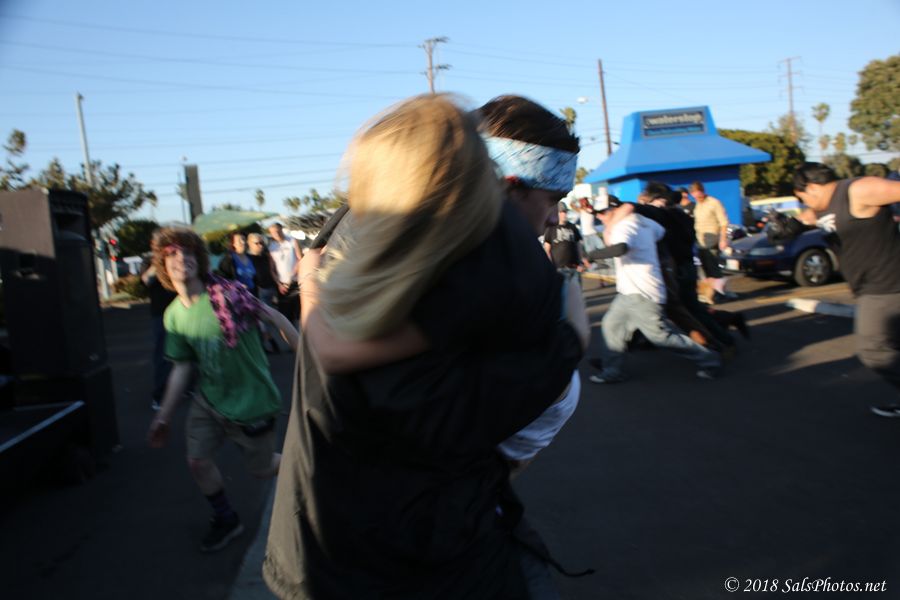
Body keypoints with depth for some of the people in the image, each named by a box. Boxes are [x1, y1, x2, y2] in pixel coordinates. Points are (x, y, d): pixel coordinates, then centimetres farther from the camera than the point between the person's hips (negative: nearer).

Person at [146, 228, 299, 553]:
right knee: (197, 461, 3)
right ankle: (225, 520, 29)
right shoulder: (174, 315, -3)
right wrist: (163, 417, 4)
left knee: (261, 468, 7)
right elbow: (182, 367, 3)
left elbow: (275, 317, -14)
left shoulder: (227, 293, -20)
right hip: (208, 400, 5)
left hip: (250, 401, -5)